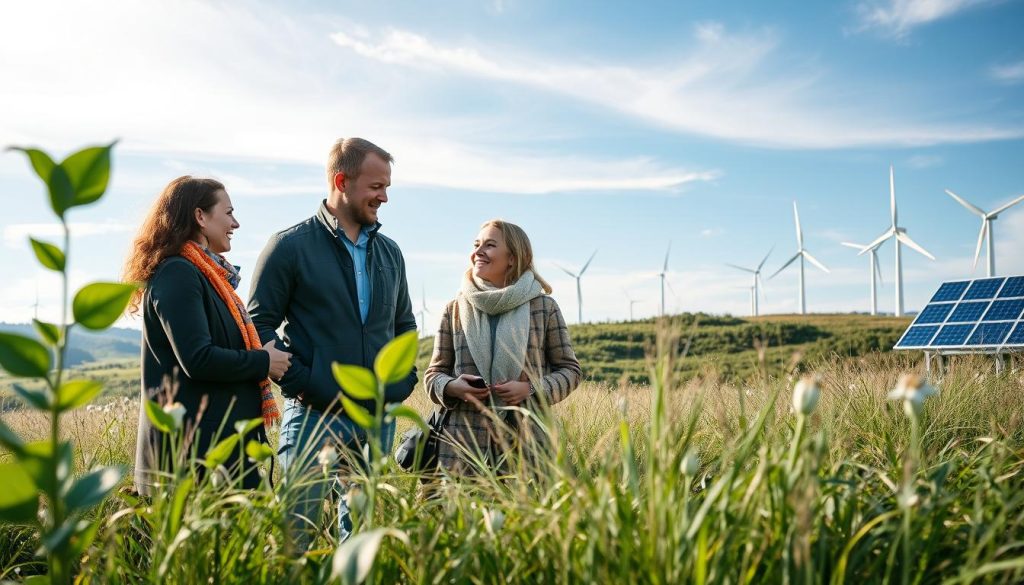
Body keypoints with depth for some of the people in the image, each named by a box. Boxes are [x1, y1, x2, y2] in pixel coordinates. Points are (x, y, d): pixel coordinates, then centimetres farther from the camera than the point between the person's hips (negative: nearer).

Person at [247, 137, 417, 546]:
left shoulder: (389, 252, 13)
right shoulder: (290, 246, -4)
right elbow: (259, 326, -4)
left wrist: (404, 381, 8)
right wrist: (300, 383, -13)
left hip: (379, 418, 5)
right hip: (314, 416, -5)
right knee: (297, 529, -4)